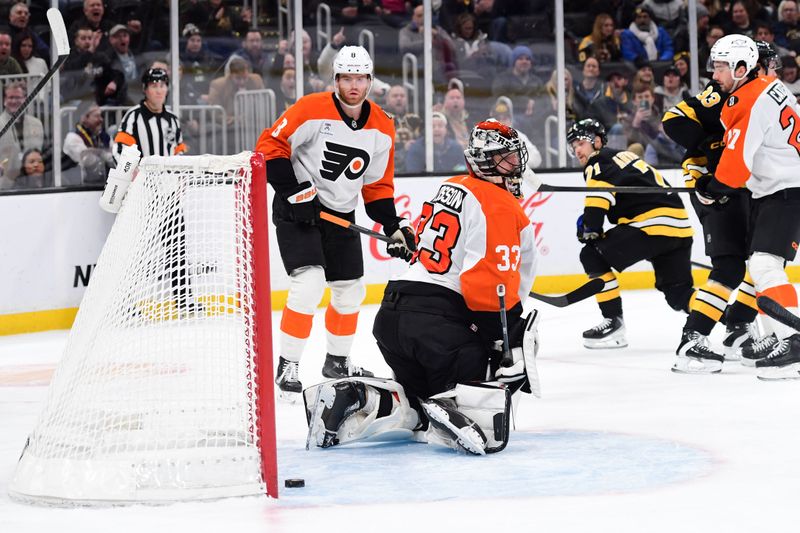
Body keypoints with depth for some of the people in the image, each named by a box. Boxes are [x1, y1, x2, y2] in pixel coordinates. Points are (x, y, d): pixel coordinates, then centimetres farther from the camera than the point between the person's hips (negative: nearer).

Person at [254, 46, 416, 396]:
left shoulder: (382, 128, 2)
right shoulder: (311, 110, -17)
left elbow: (378, 186, 11)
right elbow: (270, 145, -16)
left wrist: (394, 226, 1)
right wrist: (293, 190, -23)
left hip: (340, 215, 7)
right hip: (298, 209, -7)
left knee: (350, 289, 14)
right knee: (309, 282, -22)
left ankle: (337, 361, 35)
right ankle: (287, 367, -15)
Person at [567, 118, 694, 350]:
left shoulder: (600, 162, 1)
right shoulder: (626, 156, 30)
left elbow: (598, 197, -17)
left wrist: (590, 229, -9)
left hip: (652, 223, -9)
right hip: (680, 225, 9)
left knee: (593, 256, -1)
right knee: (678, 293, 17)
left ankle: (614, 323, -2)